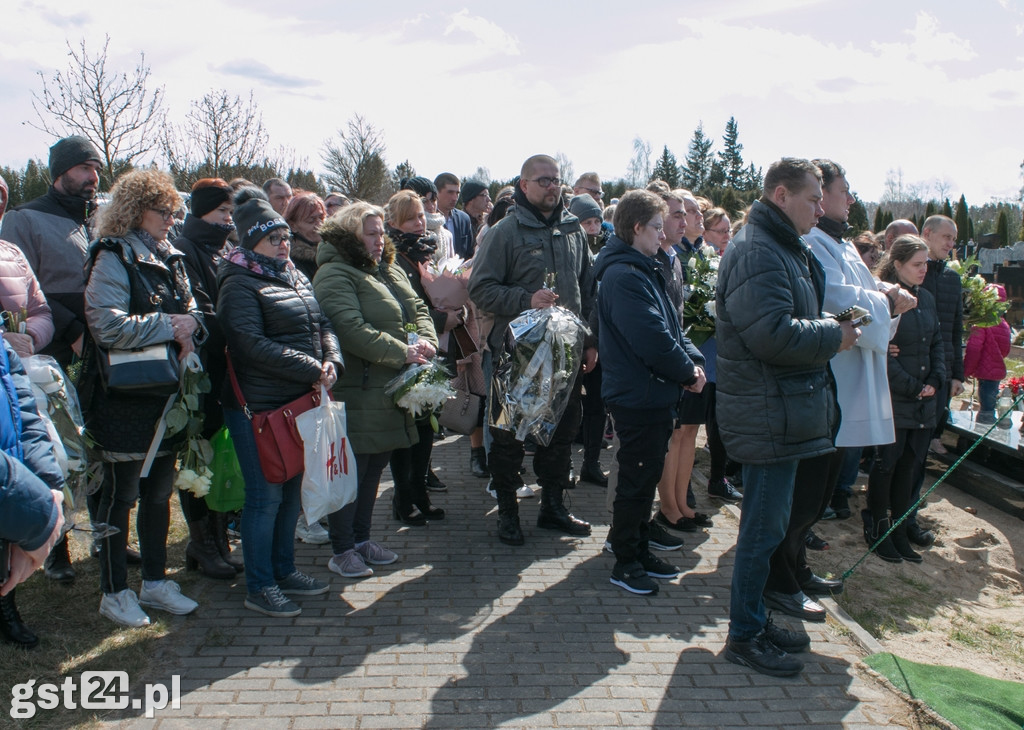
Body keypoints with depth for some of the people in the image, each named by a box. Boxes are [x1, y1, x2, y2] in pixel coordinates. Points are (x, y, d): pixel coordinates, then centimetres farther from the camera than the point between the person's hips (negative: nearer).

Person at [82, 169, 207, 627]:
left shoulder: (170, 258, 11)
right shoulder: (113, 258, -11)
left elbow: (191, 312, 13)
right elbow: (106, 325, -23)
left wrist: (191, 327, -10)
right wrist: (169, 327, -17)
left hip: (166, 396, 7)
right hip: (125, 398, -7)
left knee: (160, 491, 15)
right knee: (121, 495, 4)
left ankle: (155, 582, 29)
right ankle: (114, 593, 18)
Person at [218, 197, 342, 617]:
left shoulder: (295, 277, 16)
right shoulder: (239, 283, -8)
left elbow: (322, 325, 13)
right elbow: (253, 344, -18)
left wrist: (332, 361, -7)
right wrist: (310, 369, -18)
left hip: (301, 401, 8)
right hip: (258, 407, -8)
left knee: (292, 489, 15)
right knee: (265, 495, -1)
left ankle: (284, 570, 30)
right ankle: (259, 588, 12)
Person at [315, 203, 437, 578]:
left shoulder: (390, 271, 17)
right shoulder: (335, 275, -13)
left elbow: (418, 309, 14)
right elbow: (352, 329, -24)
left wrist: (426, 340, -8)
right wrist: (403, 353, -23)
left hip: (390, 390, 9)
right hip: (356, 390, -9)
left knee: (375, 466, 16)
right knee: (351, 469, 0)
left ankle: (362, 538, 30)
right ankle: (342, 550, 13)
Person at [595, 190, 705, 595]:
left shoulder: (644, 270, 13)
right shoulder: (624, 276, -20)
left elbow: (671, 324, 13)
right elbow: (652, 338, -25)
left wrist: (693, 359, -2)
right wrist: (687, 371, -12)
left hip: (655, 394, 10)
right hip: (638, 397, -10)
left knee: (646, 476, 18)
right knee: (636, 481, 2)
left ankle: (638, 549, 32)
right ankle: (626, 562, 15)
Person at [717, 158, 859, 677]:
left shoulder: (785, 249, 17)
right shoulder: (756, 251, -18)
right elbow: (772, 335, -27)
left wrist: (830, 330, 9)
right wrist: (834, 336, -13)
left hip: (784, 413, 11)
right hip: (768, 415, -11)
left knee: (767, 523, 18)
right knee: (763, 528, -1)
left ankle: (755, 621, 31)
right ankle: (744, 637, 13)